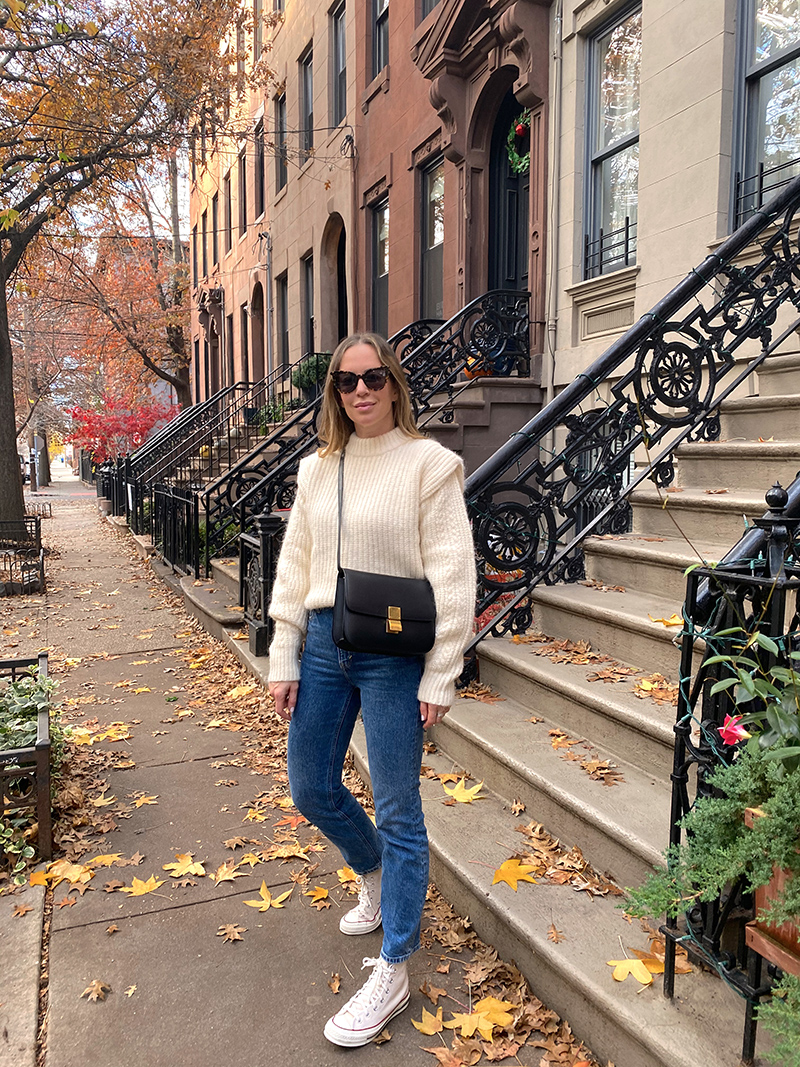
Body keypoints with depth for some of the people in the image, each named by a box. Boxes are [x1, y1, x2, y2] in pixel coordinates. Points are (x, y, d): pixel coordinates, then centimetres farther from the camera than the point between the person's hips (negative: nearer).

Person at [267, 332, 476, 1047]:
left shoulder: (429, 463, -8)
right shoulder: (317, 469, 8)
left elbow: (452, 577, -10)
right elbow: (294, 567, 10)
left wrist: (440, 678, -12)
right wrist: (284, 660, 7)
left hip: (393, 652, -6)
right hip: (323, 644, 6)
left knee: (398, 810, 4)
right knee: (311, 787, 17)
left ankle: (392, 973, 21)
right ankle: (374, 875, 48)